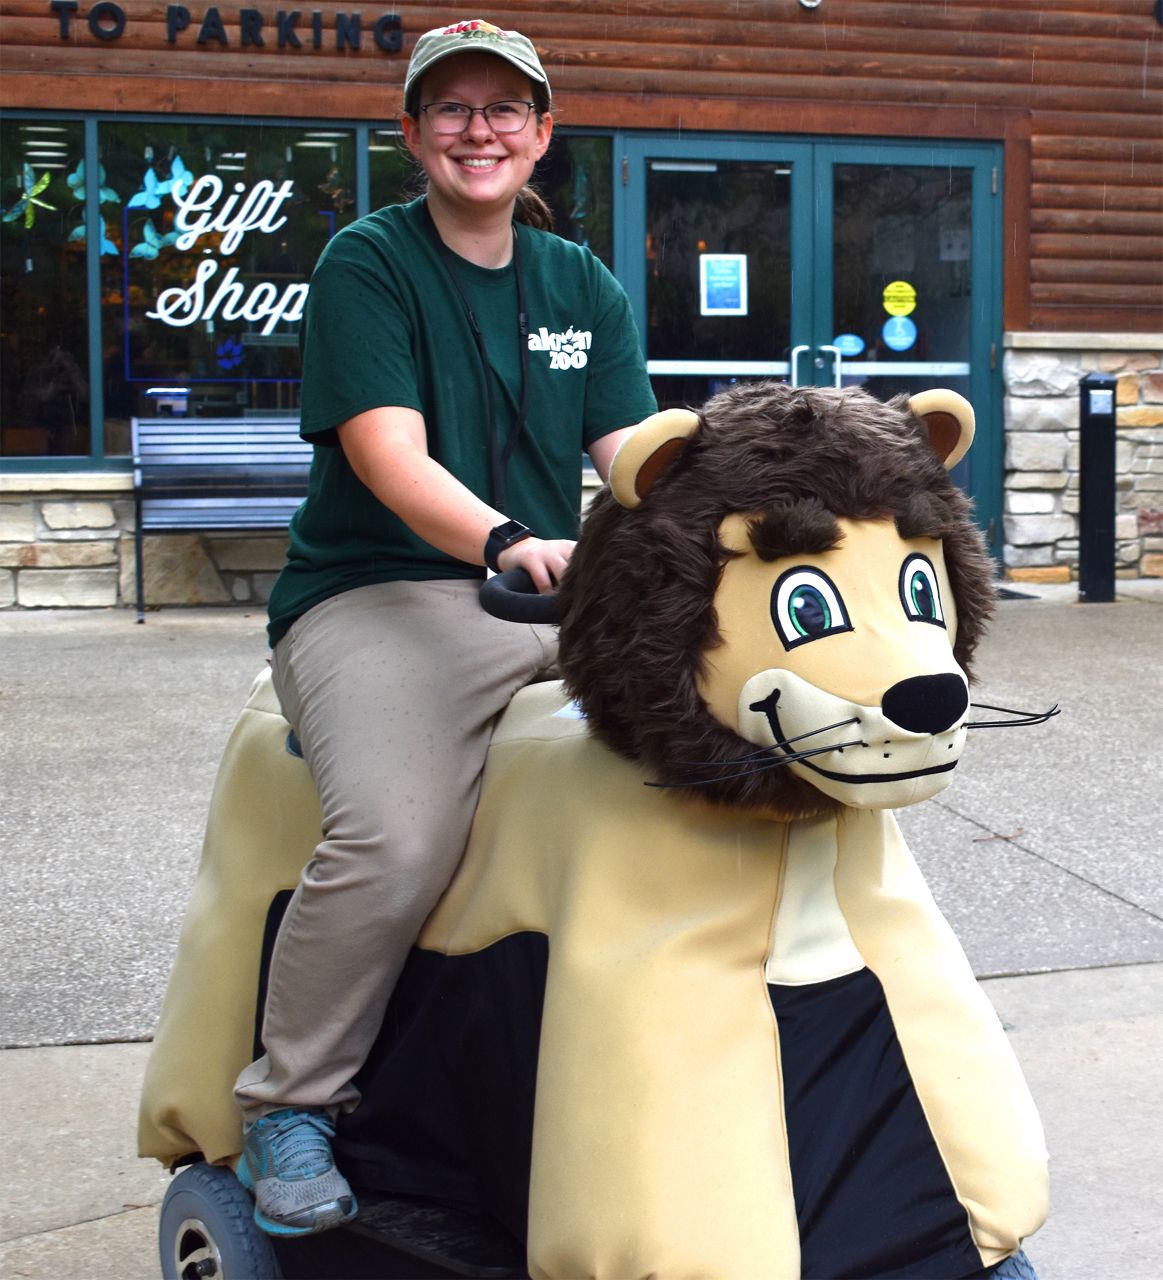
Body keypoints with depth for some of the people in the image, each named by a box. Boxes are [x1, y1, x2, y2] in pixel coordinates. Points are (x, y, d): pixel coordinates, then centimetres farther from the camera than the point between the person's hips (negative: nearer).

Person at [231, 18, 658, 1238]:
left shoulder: (582, 287, 18)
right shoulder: (366, 263, 1)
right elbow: (390, 453, -14)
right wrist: (504, 540, -33)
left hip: (556, 597, 5)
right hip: (378, 597, -5)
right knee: (397, 839, -31)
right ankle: (286, 1103, -7)